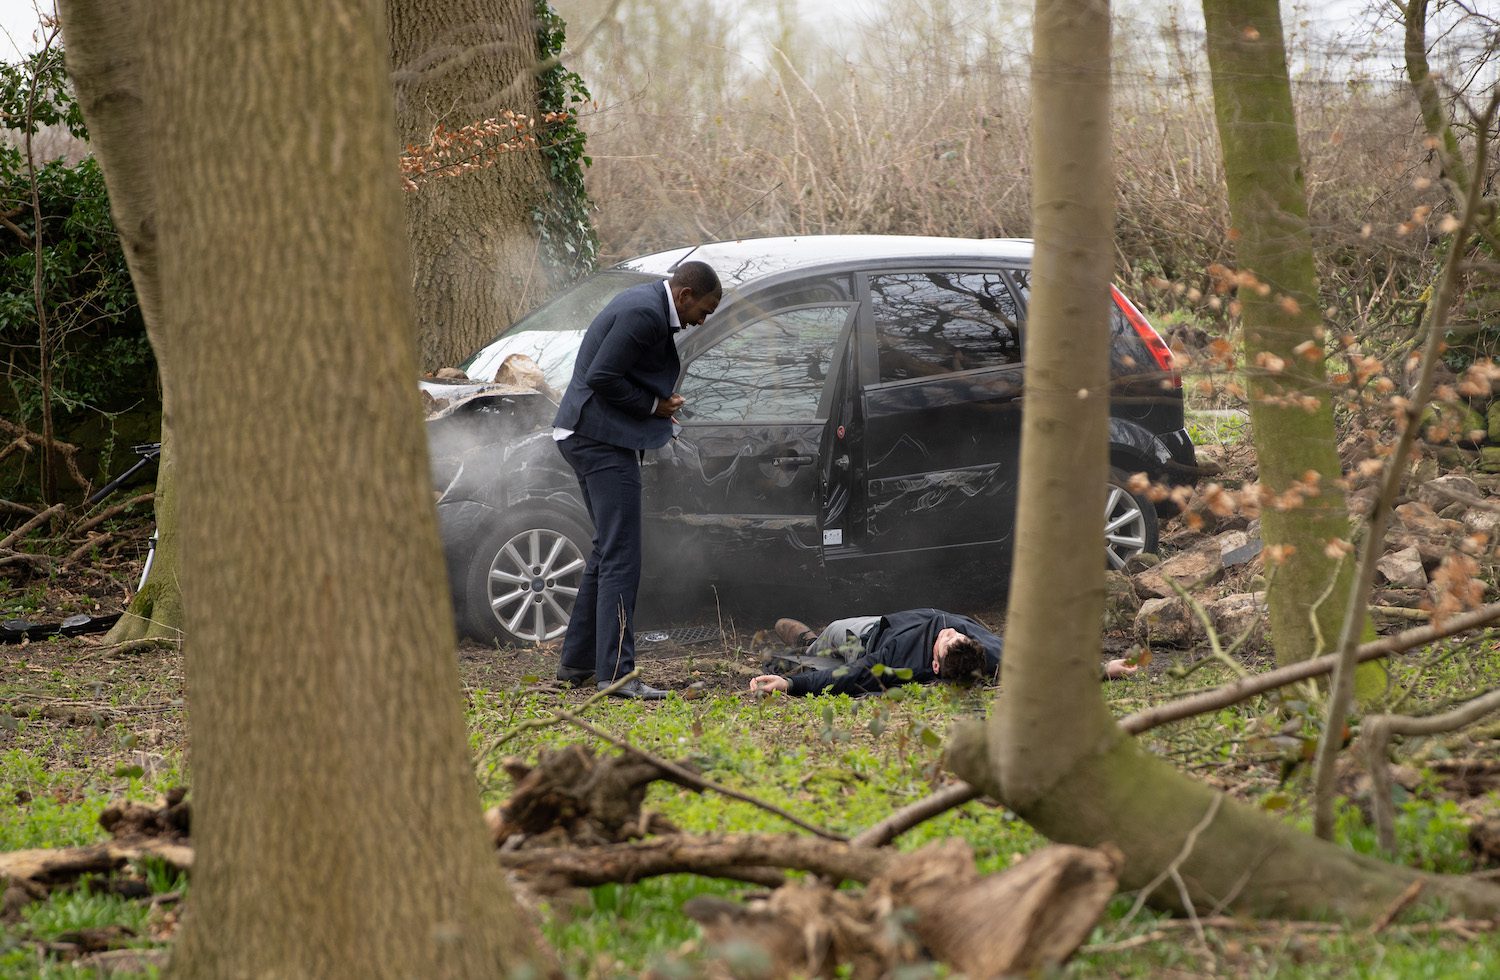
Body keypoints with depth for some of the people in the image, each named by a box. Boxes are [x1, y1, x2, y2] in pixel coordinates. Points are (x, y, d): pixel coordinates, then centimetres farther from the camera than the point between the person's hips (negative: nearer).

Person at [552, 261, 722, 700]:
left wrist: (659, 401, 7)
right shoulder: (645, 314, -19)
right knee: (620, 557, -11)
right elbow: (601, 378, -23)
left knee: (608, 549, 18)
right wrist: (653, 405, -11)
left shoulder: (647, 305, 14)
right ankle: (616, 672, -15)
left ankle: (577, 661, 23)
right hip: (604, 440, -11)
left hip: (586, 434, 11)